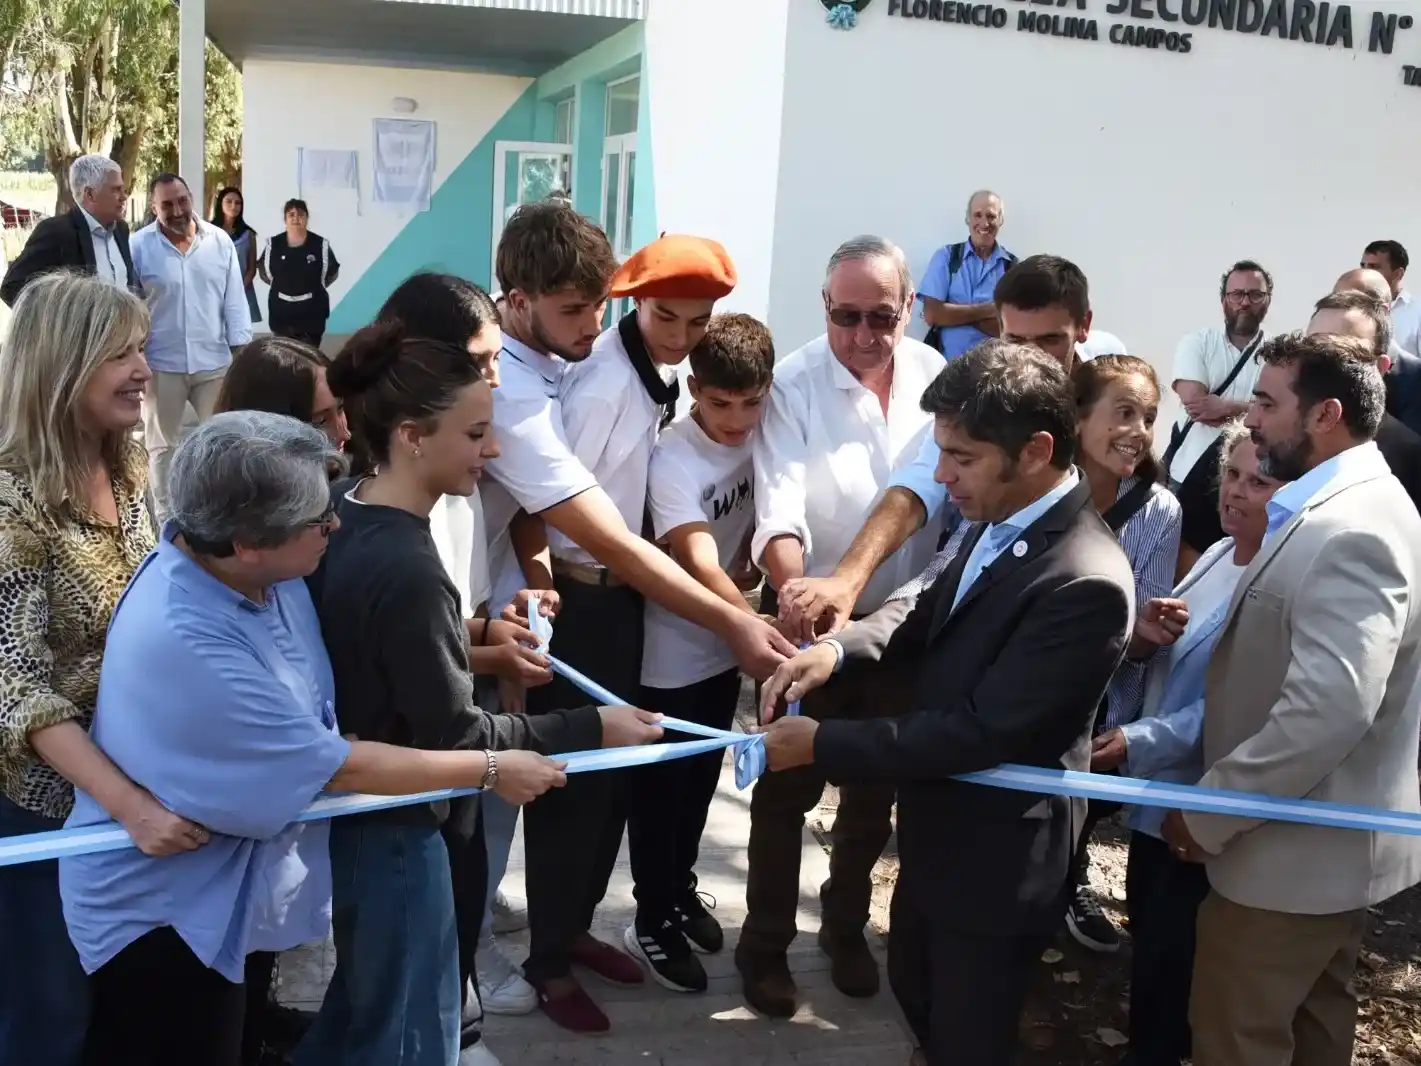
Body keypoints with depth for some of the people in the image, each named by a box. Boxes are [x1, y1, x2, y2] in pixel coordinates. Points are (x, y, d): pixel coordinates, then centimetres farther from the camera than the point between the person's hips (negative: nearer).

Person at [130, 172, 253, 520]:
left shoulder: (220, 241, 0)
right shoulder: (139, 246, -7)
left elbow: (234, 300, 3)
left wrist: (241, 351, 0)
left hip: (214, 361, 1)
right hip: (161, 365, -1)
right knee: (162, 445, 12)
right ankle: (165, 518, 23)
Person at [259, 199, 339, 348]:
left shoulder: (321, 244, -5)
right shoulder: (273, 244, -1)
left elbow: (333, 273, 6)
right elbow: (264, 271, 13)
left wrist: (314, 286, 1)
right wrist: (281, 285, 4)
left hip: (312, 311, -1)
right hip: (281, 310, 2)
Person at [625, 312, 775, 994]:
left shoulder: (757, 437, -7)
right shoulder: (674, 462, -27)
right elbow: (702, 568, -38)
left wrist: (754, 560, -7)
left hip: (724, 648, 7)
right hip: (671, 657, -6)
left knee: (701, 783, 22)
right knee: (659, 792, 9)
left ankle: (680, 891, 43)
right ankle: (653, 923, 27)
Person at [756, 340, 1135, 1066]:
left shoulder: (1085, 582, -31)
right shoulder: (998, 522, -4)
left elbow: (979, 732, -30)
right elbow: (929, 613, 8)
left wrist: (822, 743, -25)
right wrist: (840, 646, -12)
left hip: (995, 860, -8)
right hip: (937, 833, 8)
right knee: (915, 992, 29)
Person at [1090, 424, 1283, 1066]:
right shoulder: (1219, 554, 5)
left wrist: (1138, 742, -31)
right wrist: (1143, 638, -9)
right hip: (1155, 789, 8)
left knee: (1169, 955, 6)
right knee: (1146, 934, 22)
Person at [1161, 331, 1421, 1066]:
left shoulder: (1349, 532, -26)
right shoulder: (1339, 510, 9)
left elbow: (1328, 711, -33)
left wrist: (1208, 812, -24)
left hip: (1295, 845, -10)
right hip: (1328, 836, 10)